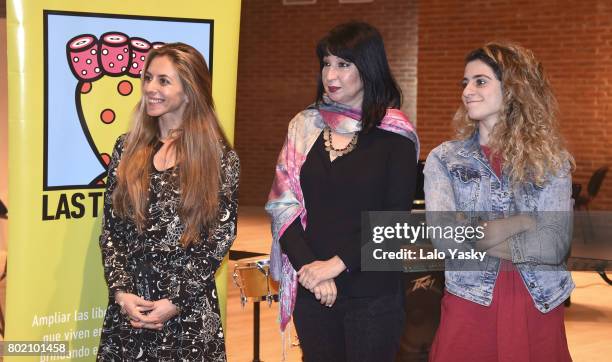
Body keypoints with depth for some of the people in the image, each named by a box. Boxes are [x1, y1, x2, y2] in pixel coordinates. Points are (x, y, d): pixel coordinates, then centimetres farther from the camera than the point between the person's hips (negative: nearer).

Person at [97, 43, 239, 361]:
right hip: (128, 303, 3)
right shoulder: (128, 148, 7)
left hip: (189, 309, -3)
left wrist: (177, 300, -10)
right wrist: (120, 291, -6)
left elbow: (221, 237, -5)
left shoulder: (219, 158, -3)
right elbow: (110, 229, 6)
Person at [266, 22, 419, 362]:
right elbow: (282, 205, 2)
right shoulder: (304, 126, 6)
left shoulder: (395, 135, -3)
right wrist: (308, 266, -11)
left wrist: (337, 264, -14)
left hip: (372, 292, -3)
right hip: (311, 289, 3)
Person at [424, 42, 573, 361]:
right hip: (469, 305, -1)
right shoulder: (444, 158, 3)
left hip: (541, 308, 1)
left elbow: (556, 245, -10)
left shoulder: (551, 159, 3)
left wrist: (474, 238, -13)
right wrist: (527, 221, -9)